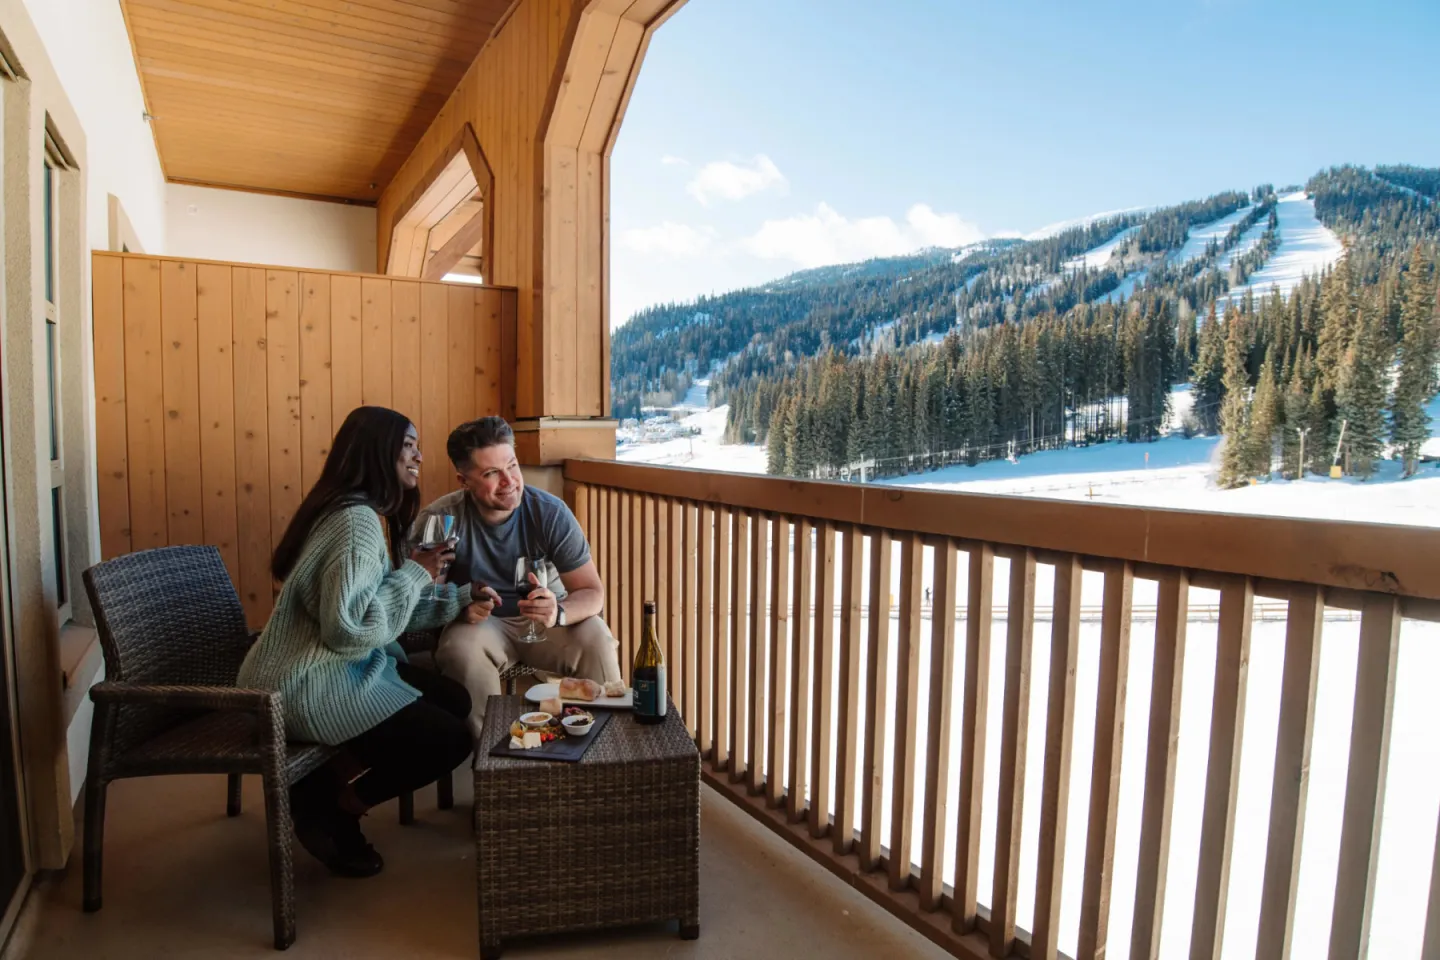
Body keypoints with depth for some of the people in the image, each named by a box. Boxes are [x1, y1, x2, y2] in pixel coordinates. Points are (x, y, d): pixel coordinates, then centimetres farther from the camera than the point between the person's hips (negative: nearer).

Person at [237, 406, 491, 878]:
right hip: (306, 685, -10)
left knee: (455, 701, 6)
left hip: (339, 667, 10)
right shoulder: (357, 521, -22)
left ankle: (328, 783, 12)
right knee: (450, 740, -10)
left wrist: (461, 599, -1)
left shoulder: (373, 515, 11)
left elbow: (389, 605, 10)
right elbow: (348, 627, -29)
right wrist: (415, 573, -19)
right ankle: (329, 809, 9)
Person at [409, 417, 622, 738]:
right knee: (461, 648, -32)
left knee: (597, 641, -27)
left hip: (549, 621, 0)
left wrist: (558, 613, -39)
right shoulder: (441, 519, -16)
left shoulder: (551, 512, -16)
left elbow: (592, 592, -16)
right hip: (481, 623, 0)